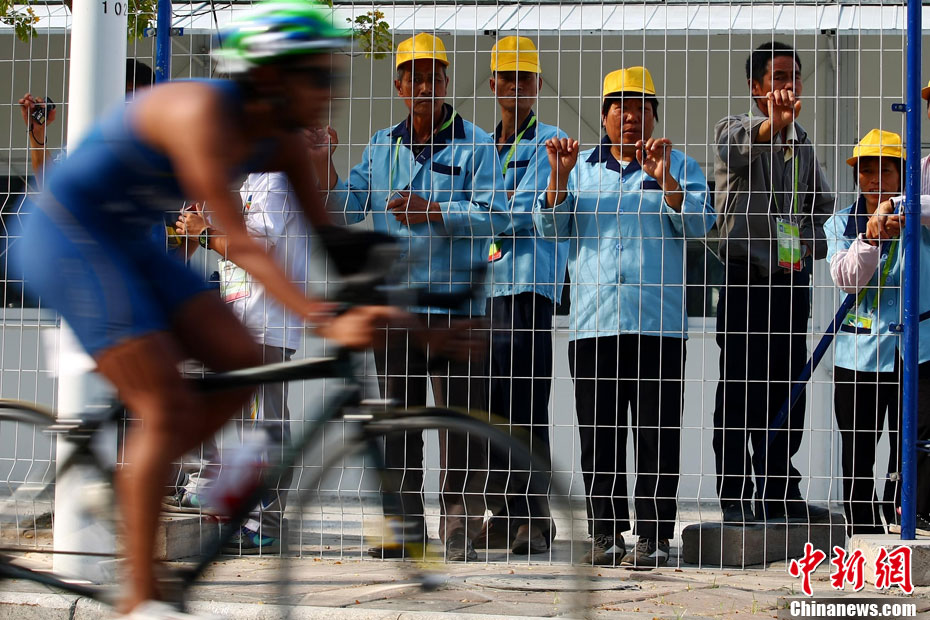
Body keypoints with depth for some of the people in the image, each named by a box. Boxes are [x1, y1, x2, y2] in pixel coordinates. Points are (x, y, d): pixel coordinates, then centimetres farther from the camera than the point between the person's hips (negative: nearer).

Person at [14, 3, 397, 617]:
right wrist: (323, 320, -42)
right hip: (68, 238, -9)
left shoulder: (280, 141, -2)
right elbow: (241, 243, -34)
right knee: (167, 409, -14)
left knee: (243, 363, -3)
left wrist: (389, 306, -7)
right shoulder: (200, 113, -28)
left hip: (128, 241, 9)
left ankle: (127, 480, 11)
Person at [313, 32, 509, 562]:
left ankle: (461, 527, 2)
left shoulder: (475, 145, -1)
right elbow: (346, 207, 11)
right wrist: (324, 161, -4)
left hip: (457, 303, -5)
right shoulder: (383, 146, 14)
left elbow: (495, 215, -10)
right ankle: (404, 524, 16)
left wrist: (433, 211, -19)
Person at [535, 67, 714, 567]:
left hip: (658, 323, -2)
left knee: (656, 434, -4)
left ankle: (654, 536, -1)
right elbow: (552, 226, 7)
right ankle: (605, 533, 11)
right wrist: (559, 175, -8)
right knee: (598, 435, 3)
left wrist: (663, 177, -18)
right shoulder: (581, 167, 17)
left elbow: (697, 224, -4)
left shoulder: (678, 166, 10)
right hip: (592, 322, 2)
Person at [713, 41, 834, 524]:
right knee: (740, 389, -5)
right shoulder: (734, 128, -2)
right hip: (745, 275, -6)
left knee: (787, 391, 7)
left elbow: (821, 200, 29)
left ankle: (781, 494, 13)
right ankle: (735, 498, -3)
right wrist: (773, 123, -49)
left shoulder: (800, 140, 17)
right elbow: (740, 148, -28)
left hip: (792, 278, 6)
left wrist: (808, 243, 11)